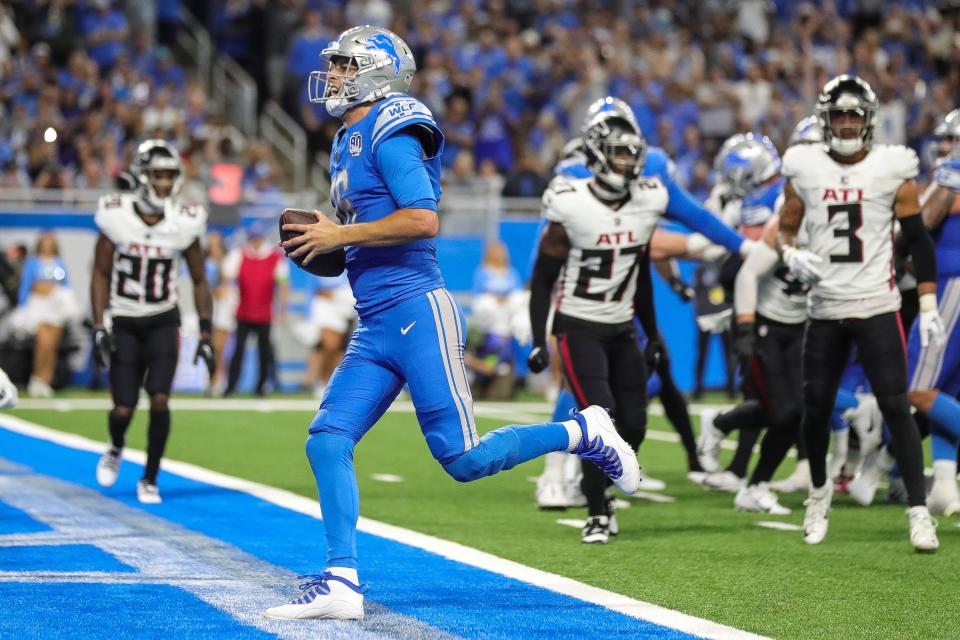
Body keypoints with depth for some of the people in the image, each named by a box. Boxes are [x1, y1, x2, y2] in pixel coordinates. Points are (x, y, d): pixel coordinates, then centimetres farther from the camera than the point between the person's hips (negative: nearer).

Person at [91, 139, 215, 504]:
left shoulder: (184, 222, -6)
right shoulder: (117, 216, -10)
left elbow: (199, 281, 4)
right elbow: (101, 275, -3)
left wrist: (206, 335, 1)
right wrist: (98, 327, -9)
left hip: (163, 322, 0)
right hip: (125, 323, 0)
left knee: (159, 400, -14)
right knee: (124, 409, -3)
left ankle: (150, 480, 3)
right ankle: (116, 449, 35)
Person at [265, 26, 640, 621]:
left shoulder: (390, 131, -10)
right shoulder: (349, 144, 19)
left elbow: (423, 219, -20)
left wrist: (341, 235, -14)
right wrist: (324, 240, 10)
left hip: (416, 312, -9)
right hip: (374, 327, 9)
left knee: (462, 458, -7)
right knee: (327, 440, -4)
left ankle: (581, 433, 11)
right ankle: (341, 582, -5)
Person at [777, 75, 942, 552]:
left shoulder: (892, 169, -2)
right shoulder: (804, 170, 3)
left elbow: (918, 240, 1)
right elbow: (785, 229, 15)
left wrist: (928, 306, -4)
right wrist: (791, 255, -8)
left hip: (877, 307, -2)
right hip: (825, 309, 2)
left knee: (895, 407, -9)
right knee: (815, 407, 6)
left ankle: (918, 511, -7)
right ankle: (819, 489, 33)